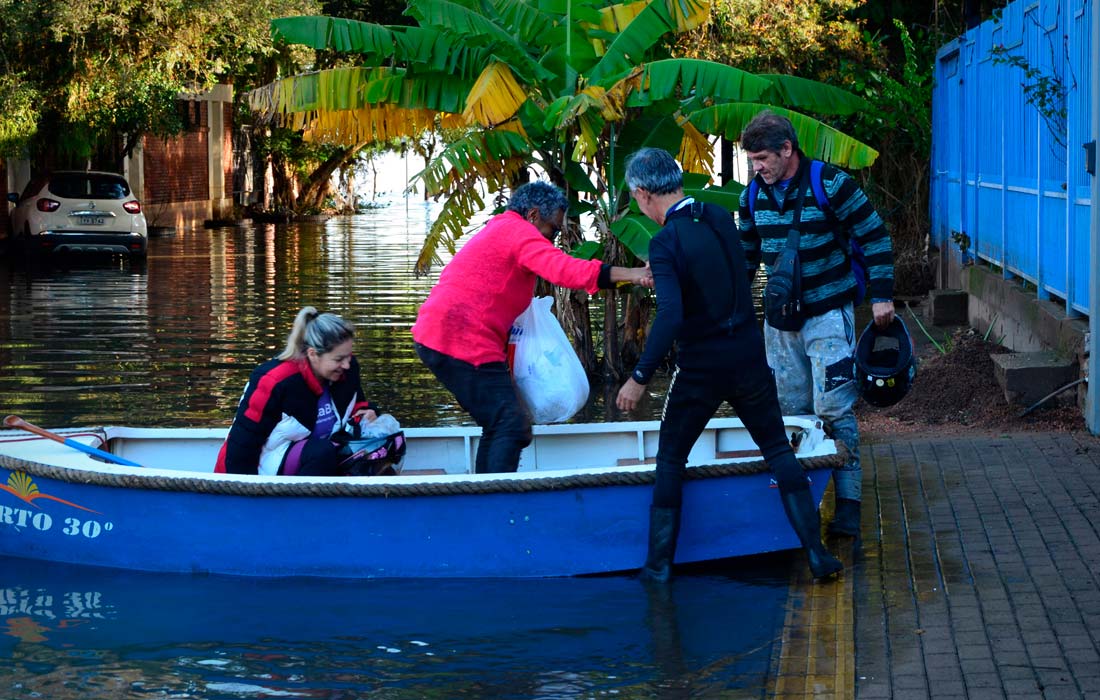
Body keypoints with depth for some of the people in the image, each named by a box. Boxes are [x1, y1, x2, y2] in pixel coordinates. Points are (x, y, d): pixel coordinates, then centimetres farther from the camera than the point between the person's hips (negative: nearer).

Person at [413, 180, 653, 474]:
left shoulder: (498, 232, 26)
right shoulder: (518, 231, -8)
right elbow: (562, 268, -25)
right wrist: (630, 275, -33)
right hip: (463, 342, -11)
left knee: (499, 425, 17)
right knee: (512, 427, -12)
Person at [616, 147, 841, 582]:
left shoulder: (666, 243, -17)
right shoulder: (720, 218, 3)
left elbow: (671, 315, -28)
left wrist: (640, 377, -23)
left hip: (700, 368, -5)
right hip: (748, 358, 5)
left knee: (670, 460, 11)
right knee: (779, 452, 14)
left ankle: (659, 563, 10)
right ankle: (816, 552, 8)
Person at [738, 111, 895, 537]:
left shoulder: (831, 184, -12)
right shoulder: (753, 197, 5)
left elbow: (874, 237, -7)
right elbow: (746, 255, 18)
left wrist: (882, 297, -10)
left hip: (828, 314, -5)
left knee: (834, 409, -9)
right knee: (789, 413, 7)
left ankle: (848, 502, -4)